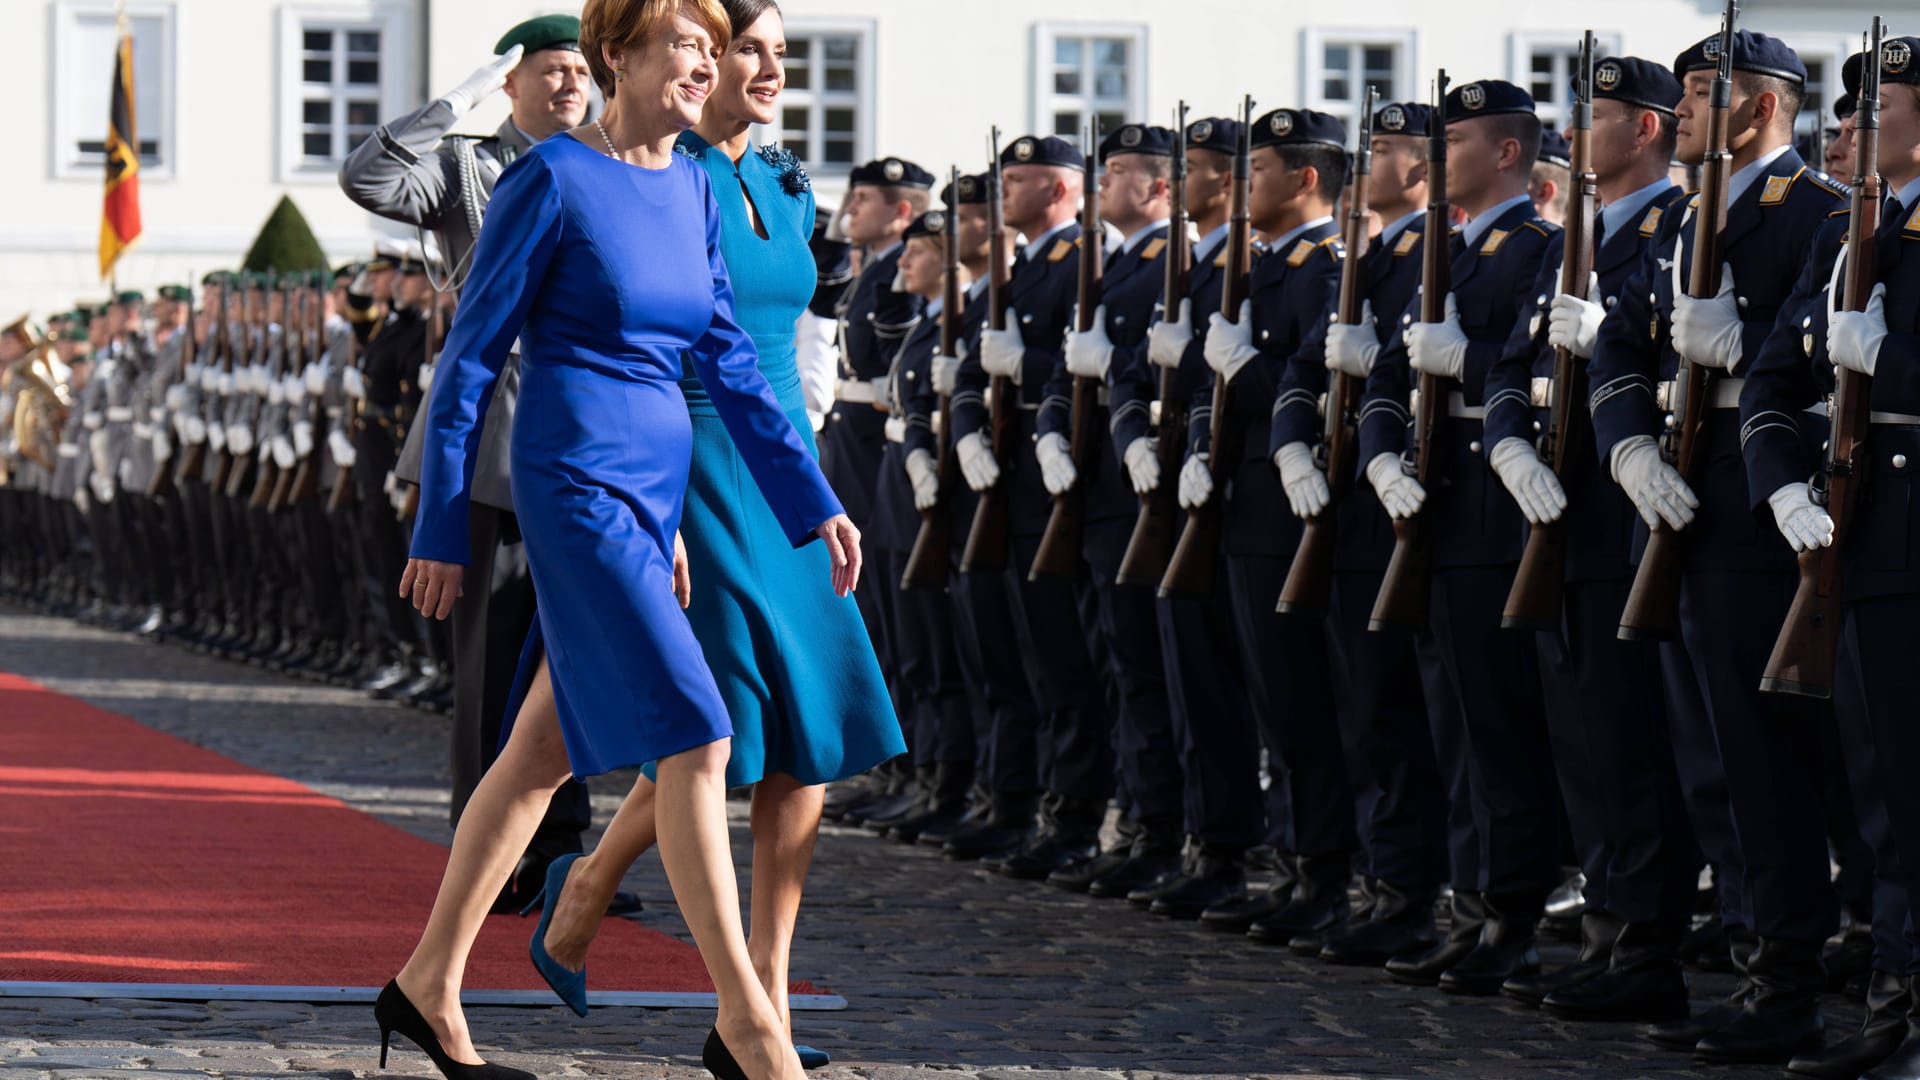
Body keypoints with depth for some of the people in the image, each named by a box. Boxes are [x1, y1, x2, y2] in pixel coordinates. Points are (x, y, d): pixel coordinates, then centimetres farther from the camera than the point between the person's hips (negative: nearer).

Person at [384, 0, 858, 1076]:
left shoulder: (695, 186, 11)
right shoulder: (553, 180, -10)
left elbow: (731, 359, 15)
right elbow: (472, 359, -6)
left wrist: (814, 502, 10)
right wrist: (442, 531, -6)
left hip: (657, 487, 8)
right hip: (578, 482, -8)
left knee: (547, 751, 12)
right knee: (694, 741, -13)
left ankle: (430, 983, 22)